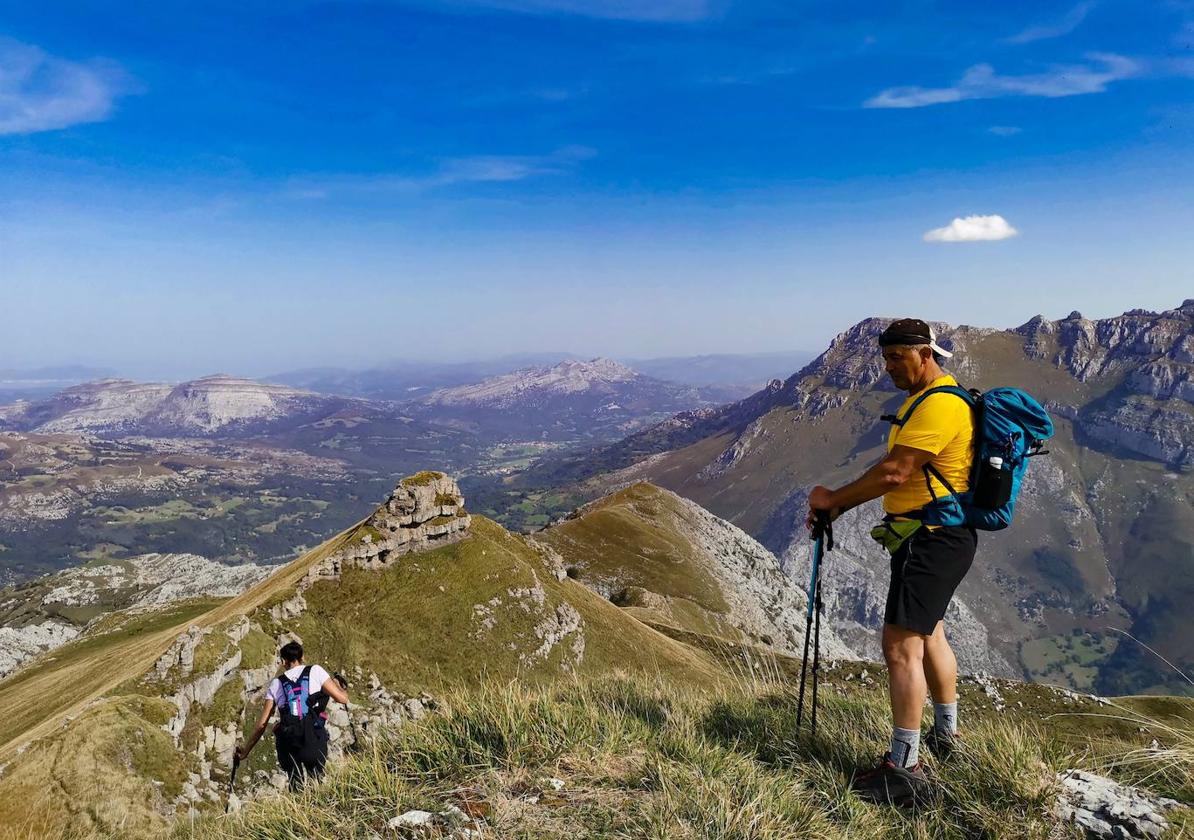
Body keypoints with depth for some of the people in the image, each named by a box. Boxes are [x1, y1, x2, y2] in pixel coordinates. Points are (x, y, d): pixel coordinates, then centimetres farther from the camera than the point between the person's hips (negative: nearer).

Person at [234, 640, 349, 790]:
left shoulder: (276, 684, 17)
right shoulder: (315, 671, 9)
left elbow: (262, 724, 16)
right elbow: (343, 699, 6)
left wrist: (246, 749, 28)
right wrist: (339, 684, 27)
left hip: (288, 744, 2)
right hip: (314, 740, -2)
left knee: (296, 785, 11)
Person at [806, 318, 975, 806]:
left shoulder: (939, 404, -18)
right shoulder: (926, 399, 17)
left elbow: (894, 472, -25)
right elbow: (898, 472, 15)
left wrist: (834, 499, -14)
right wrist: (841, 502, 4)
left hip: (932, 540, -11)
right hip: (933, 536, 11)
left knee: (901, 645, -13)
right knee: (928, 633, 23)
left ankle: (904, 770, -8)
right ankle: (946, 735, 41)